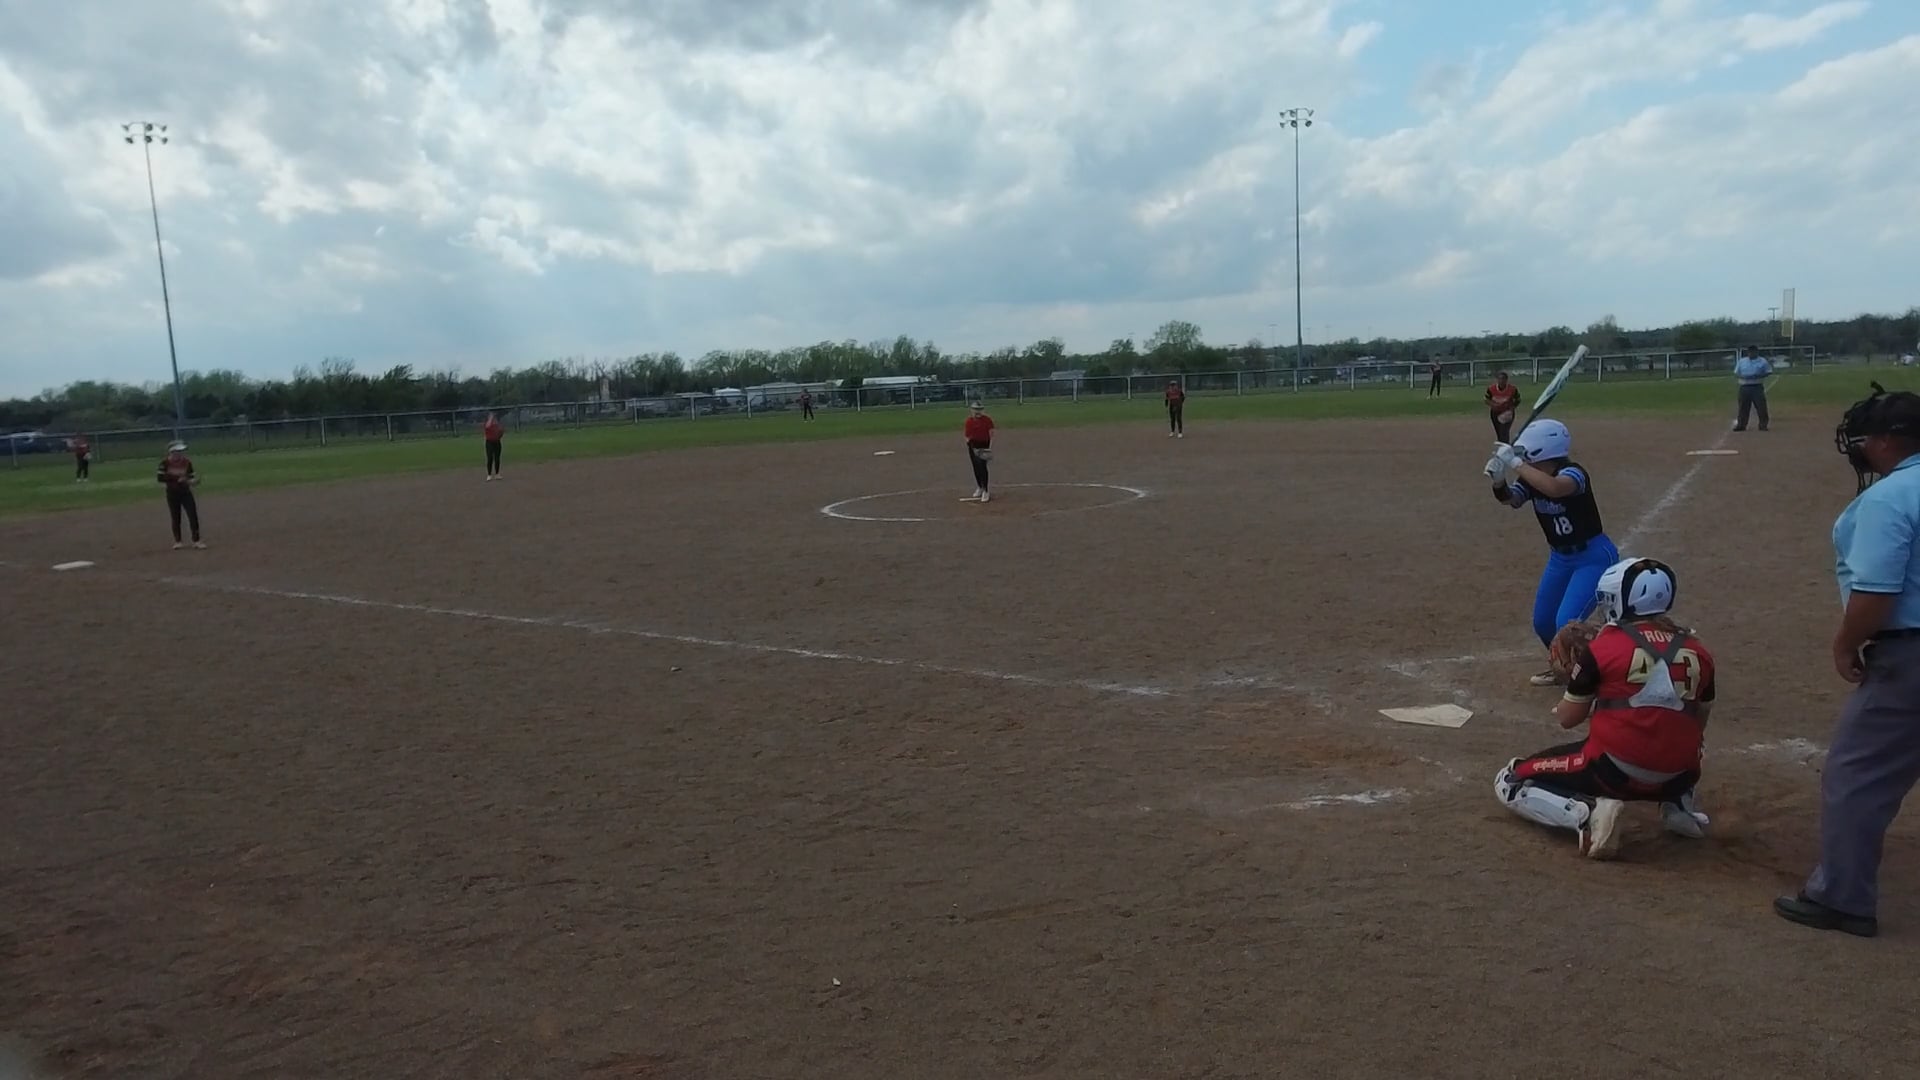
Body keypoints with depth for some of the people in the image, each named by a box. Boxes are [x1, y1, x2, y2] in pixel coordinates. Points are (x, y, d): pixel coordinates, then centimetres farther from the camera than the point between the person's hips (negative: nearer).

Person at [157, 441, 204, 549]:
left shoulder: (187, 462, -1)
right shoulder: (165, 462, -9)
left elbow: (191, 476, 5)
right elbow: (160, 478, -14)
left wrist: (193, 481, -19)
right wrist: (177, 478, -23)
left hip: (185, 492, 2)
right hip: (172, 493, -1)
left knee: (193, 516, -7)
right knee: (176, 518, 6)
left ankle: (196, 540, -1)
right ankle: (177, 541, 21)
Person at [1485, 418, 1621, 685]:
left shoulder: (1573, 473, -27)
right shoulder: (1533, 479, -6)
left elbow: (1554, 488, -49)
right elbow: (1511, 499, -21)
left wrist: (1515, 463, -46)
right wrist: (1499, 481, -40)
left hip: (1594, 557, -8)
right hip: (1560, 557, 8)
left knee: (1567, 623, -20)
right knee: (1543, 622, 15)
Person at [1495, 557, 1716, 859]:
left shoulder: (1603, 647, -8)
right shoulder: (1697, 651, 5)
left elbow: (1567, 719, 2)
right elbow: (1697, 728, 17)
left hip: (1615, 772, -5)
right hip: (1677, 776, 5)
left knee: (1510, 783, 11)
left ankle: (1587, 815, -13)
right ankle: (1678, 806, 16)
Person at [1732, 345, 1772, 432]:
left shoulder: (1763, 361, 4)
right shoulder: (1741, 361, 10)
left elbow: (1769, 373, 3)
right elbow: (1736, 374, 10)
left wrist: (1759, 376, -15)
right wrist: (1742, 376, -12)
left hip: (1757, 387, -2)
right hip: (1744, 387, 2)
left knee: (1761, 406, -5)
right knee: (1743, 407, 3)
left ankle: (1763, 425, 1)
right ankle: (1741, 425, 9)